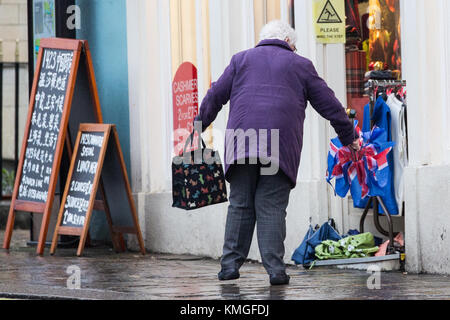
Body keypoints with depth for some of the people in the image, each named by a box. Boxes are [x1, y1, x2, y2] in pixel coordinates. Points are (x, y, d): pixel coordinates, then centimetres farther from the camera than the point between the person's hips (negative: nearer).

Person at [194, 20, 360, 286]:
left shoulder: (241, 59, 18)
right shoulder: (300, 65, 15)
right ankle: (275, 268, -6)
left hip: (242, 142, 1)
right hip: (281, 147, -1)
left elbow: (215, 97, 15)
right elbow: (329, 104, 18)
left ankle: (231, 264, 3)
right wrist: (349, 137, 27)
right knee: (272, 208, -1)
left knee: (240, 205, 6)